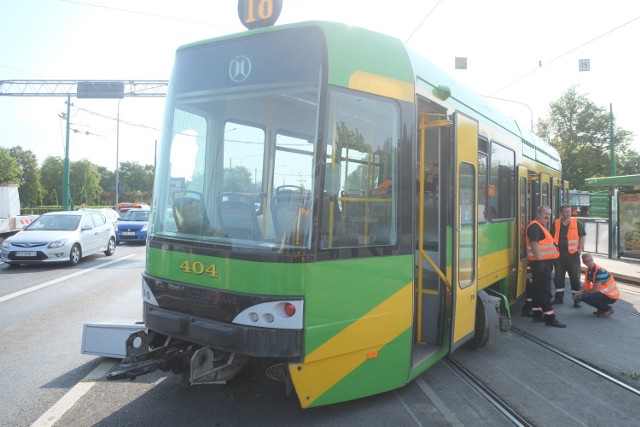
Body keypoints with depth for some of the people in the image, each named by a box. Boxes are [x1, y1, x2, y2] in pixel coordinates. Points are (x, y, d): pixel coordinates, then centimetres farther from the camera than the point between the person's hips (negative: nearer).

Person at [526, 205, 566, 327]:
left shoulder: (540, 226, 20)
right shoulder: (535, 226, -14)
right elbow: (534, 244, -23)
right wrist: (539, 261, -27)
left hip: (544, 262, 11)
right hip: (540, 262, -11)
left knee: (538, 289, 13)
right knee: (545, 290, -8)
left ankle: (537, 314, 20)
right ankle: (550, 317, -6)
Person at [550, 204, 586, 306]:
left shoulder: (577, 223, 2)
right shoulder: (555, 224, 6)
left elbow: (582, 236, 3)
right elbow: (551, 238, 11)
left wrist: (580, 250, -5)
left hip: (573, 254, -2)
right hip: (559, 254, 2)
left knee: (575, 277, 1)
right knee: (558, 276, 8)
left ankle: (576, 298, 9)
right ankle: (559, 297, 19)